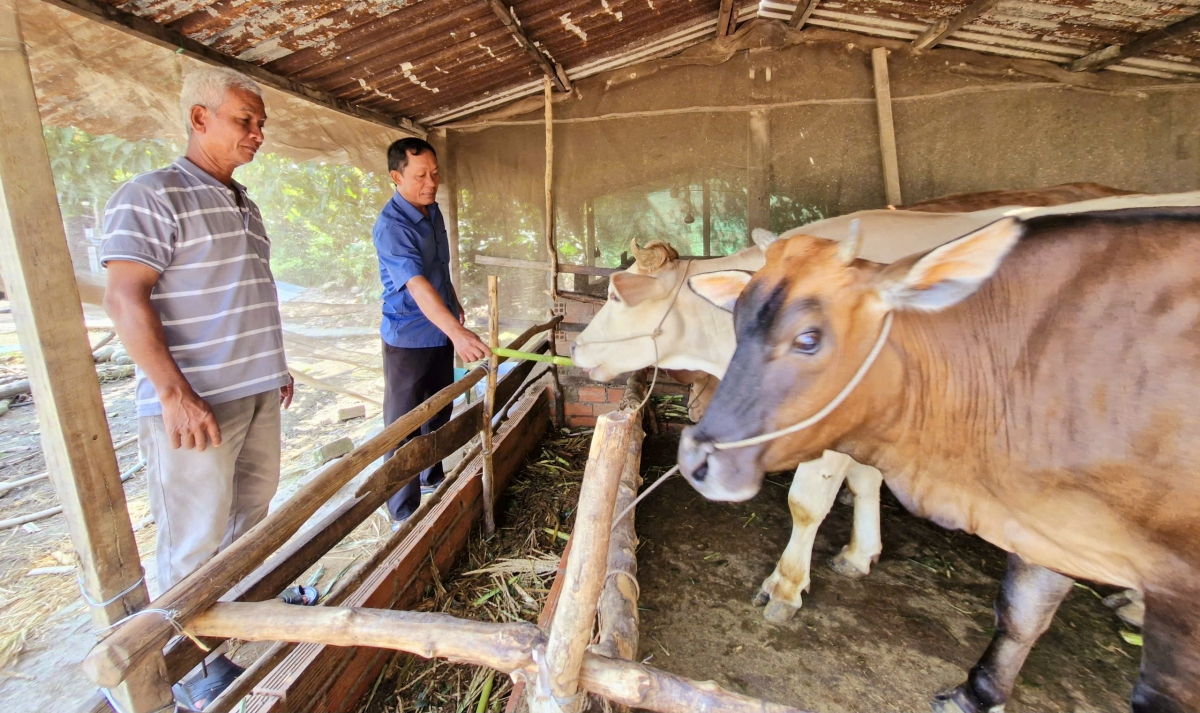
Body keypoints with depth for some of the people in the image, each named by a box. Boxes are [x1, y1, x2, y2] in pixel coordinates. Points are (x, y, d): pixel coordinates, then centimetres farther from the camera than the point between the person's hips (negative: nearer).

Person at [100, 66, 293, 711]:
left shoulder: (245, 207, 15)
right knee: (195, 538, 3)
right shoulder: (151, 196, -10)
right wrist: (175, 393, -21)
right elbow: (124, 299, -16)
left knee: (252, 509, 21)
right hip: (194, 404, -8)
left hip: (258, 394, 8)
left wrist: (275, 366, 20)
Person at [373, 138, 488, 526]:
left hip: (441, 332, 9)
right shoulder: (391, 226, -23)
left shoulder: (433, 211, 5)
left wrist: (454, 303, 24)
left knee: (439, 412, 21)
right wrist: (456, 331, -47)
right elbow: (417, 284, -36)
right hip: (408, 338, -8)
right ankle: (403, 514, 12)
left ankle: (431, 476, 41)